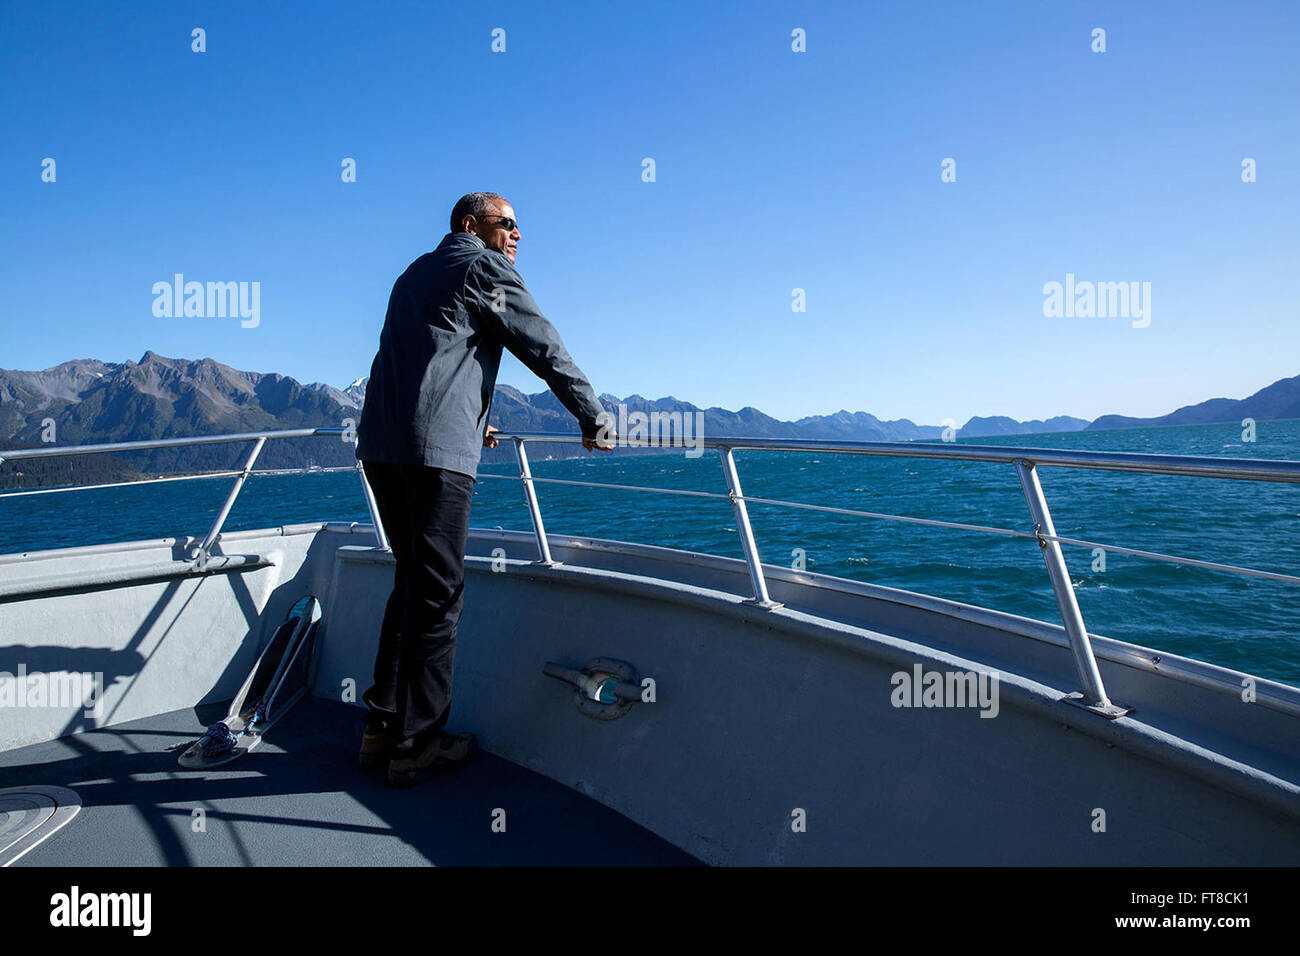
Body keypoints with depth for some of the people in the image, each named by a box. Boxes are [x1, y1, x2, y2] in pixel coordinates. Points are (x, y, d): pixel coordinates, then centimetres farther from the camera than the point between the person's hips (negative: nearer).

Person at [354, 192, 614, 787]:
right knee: (438, 592, -3)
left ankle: (382, 729, 20)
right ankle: (417, 745, 5)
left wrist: (470, 420, 47)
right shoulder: (484, 265, 4)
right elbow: (543, 347, 1)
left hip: (381, 445, 9)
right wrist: (593, 417, 10)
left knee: (414, 580, 15)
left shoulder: (416, 271, 29)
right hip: (437, 451, -9)